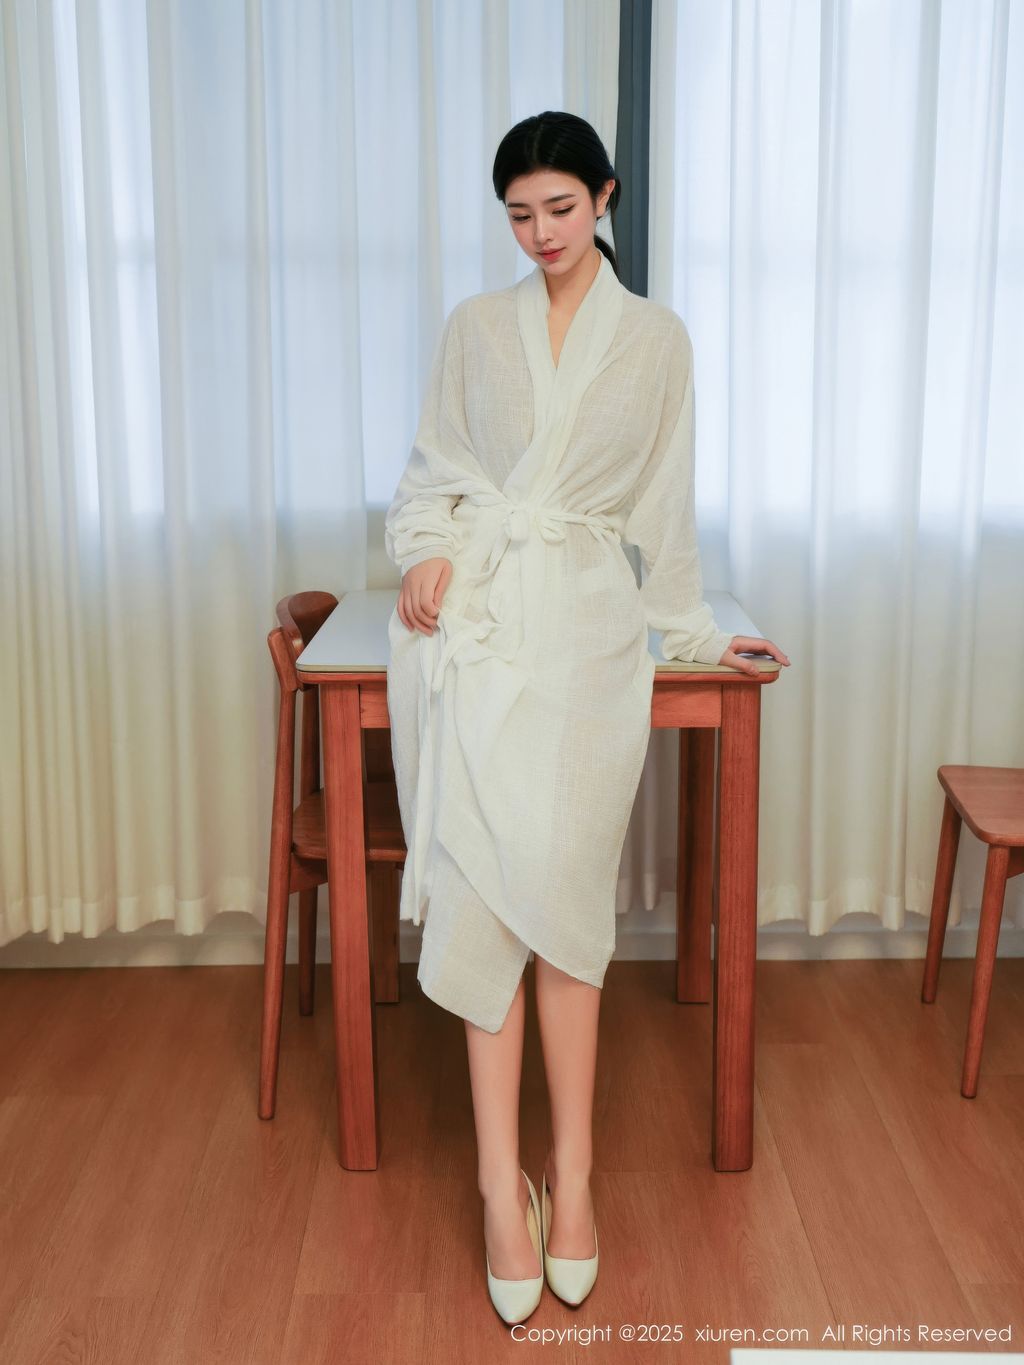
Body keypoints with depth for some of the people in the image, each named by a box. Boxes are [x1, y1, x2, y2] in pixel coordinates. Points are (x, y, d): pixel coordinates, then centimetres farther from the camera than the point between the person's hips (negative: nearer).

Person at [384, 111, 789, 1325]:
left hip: (588, 623, 0)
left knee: (561, 888, -8)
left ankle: (563, 1171, 3)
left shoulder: (657, 339, 11)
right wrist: (428, 551, -4)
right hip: (477, 617, 1)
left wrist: (695, 631, 19)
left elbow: (664, 507, 16)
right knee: (491, 879, -10)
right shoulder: (475, 327, 13)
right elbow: (432, 470, 16)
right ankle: (510, 1183, -5)